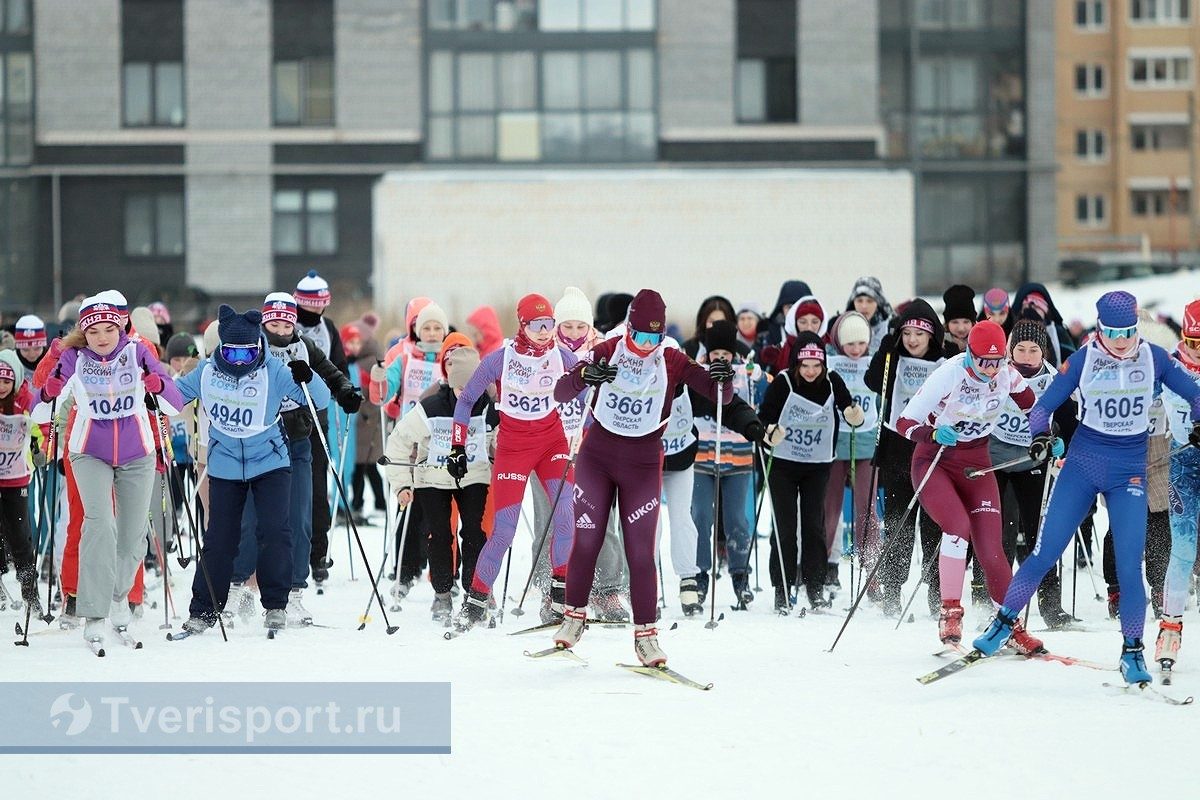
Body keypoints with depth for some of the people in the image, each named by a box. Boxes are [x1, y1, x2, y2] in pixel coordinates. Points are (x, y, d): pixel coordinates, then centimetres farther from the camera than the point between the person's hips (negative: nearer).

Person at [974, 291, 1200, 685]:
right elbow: (1044, 405, 0)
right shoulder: (1083, 360, -6)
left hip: (1130, 472, 0)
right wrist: (1040, 435, -20)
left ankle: (1132, 652, 2)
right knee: (1045, 552, -4)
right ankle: (1003, 622, 11)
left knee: (1129, 566, -9)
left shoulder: (1153, 358, -3)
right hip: (1083, 464, 0)